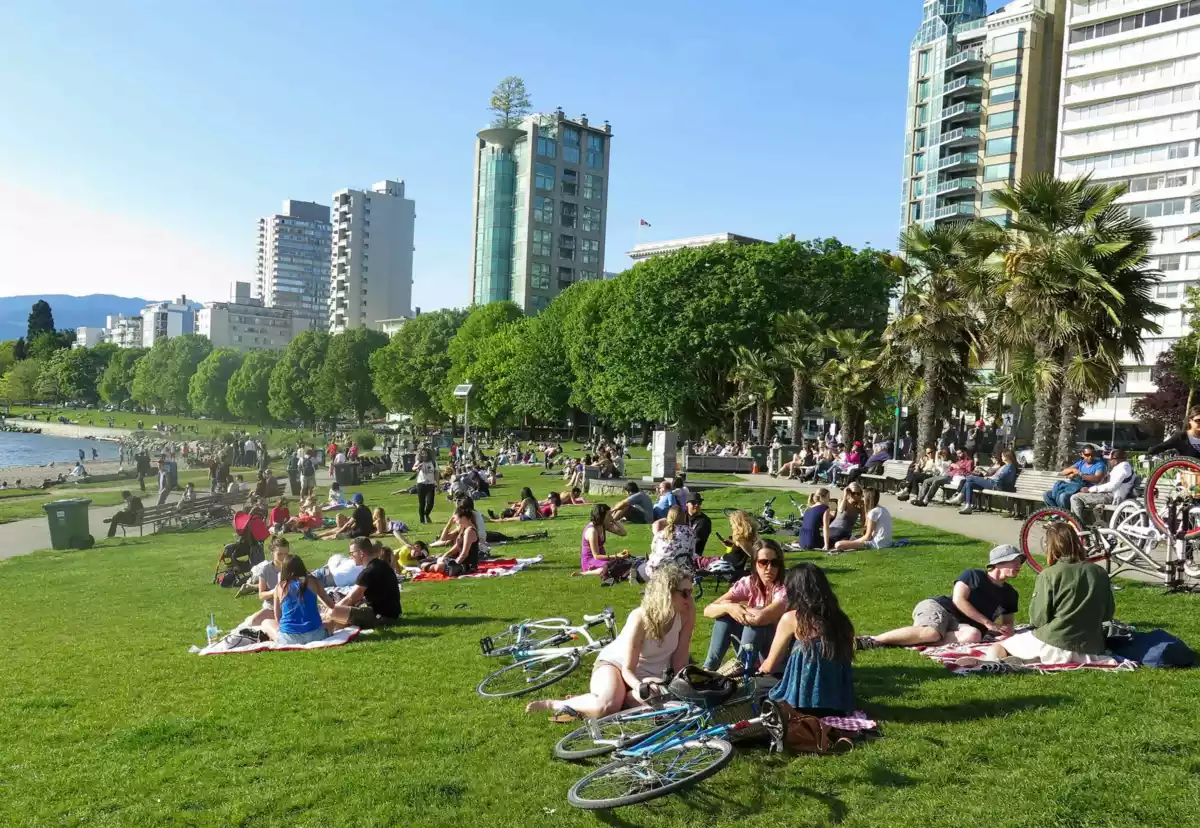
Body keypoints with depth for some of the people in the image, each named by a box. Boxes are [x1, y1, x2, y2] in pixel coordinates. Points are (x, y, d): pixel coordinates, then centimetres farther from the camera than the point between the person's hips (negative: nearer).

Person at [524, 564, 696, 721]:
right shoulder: (640, 619, -27)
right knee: (606, 706, -37)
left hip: (649, 675, 4)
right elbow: (627, 669, -24)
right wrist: (640, 687, -44)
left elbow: (679, 660, -9)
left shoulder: (687, 613, -18)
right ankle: (554, 704, -12)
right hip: (615, 663, -4)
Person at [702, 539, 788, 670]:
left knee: (755, 620, -29)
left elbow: (761, 618, -40)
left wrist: (730, 604, -21)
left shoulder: (784, 588, -21)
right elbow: (708, 610, -10)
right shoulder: (748, 583, -7)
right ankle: (709, 668, -15)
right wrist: (729, 607, -33)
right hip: (750, 648, 5)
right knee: (725, 614, -15)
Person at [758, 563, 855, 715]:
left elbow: (769, 666, 2)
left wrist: (760, 669, 26)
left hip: (804, 705, -5)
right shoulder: (840, 618, 6)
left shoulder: (791, 618, -8)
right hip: (838, 707, 6)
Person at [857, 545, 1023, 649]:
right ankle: (872, 639, -39)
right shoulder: (974, 575, -1)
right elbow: (958, 600, -11)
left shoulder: (1010, 594, 18)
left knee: (973, 635, -35)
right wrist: (988, 623, -14)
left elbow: (1008, 622, 25)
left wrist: (1005, 630, -1)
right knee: (932, 632, -41)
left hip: (960, 624, 5)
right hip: (936, 607, -5)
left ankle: (909, 640, -35)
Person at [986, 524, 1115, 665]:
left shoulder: (1048, 574, -10)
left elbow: (1038, 618, -8)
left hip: (1054, 646, -4)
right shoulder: (1100, 573, 4)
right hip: (1091, 650, 4)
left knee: (997, 648, 14)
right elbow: (1108, 614, 14)